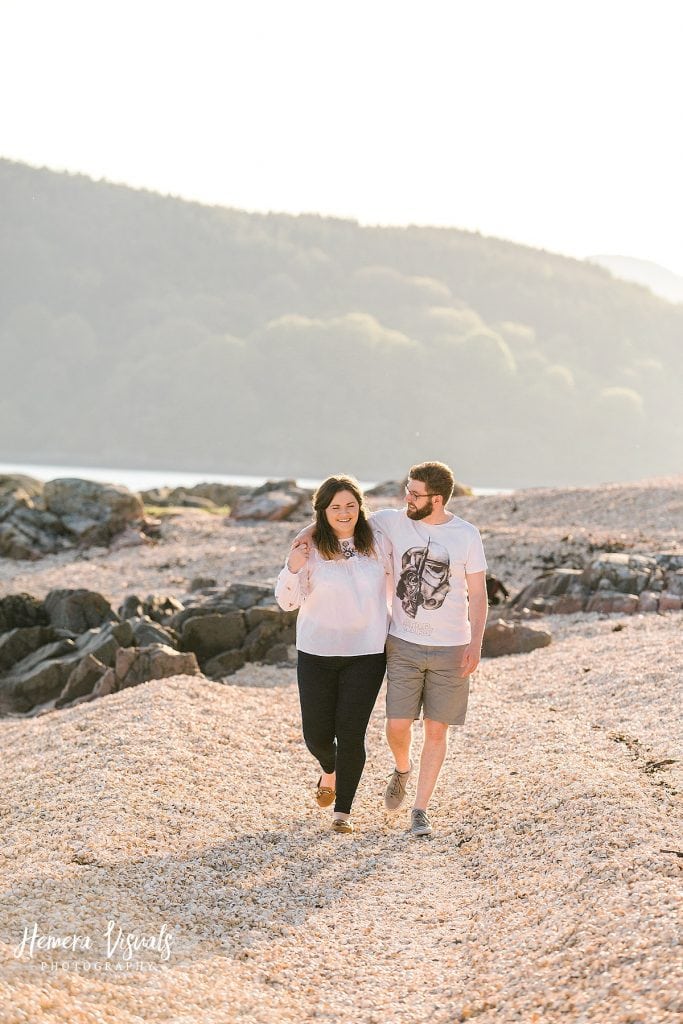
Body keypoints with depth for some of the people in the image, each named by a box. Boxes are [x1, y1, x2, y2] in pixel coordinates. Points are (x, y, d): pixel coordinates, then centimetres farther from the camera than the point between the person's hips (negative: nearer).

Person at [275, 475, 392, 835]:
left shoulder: (376, 544, -2)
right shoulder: (309, 547, -6)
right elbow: (287, 602, -6)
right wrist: (292, 569, -25)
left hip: (366, 654, 0)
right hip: (317, 653, 0)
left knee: (351, 733, -4)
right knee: (317, 733, 5)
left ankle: (343, 810, 12)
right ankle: (330, 771, 41)